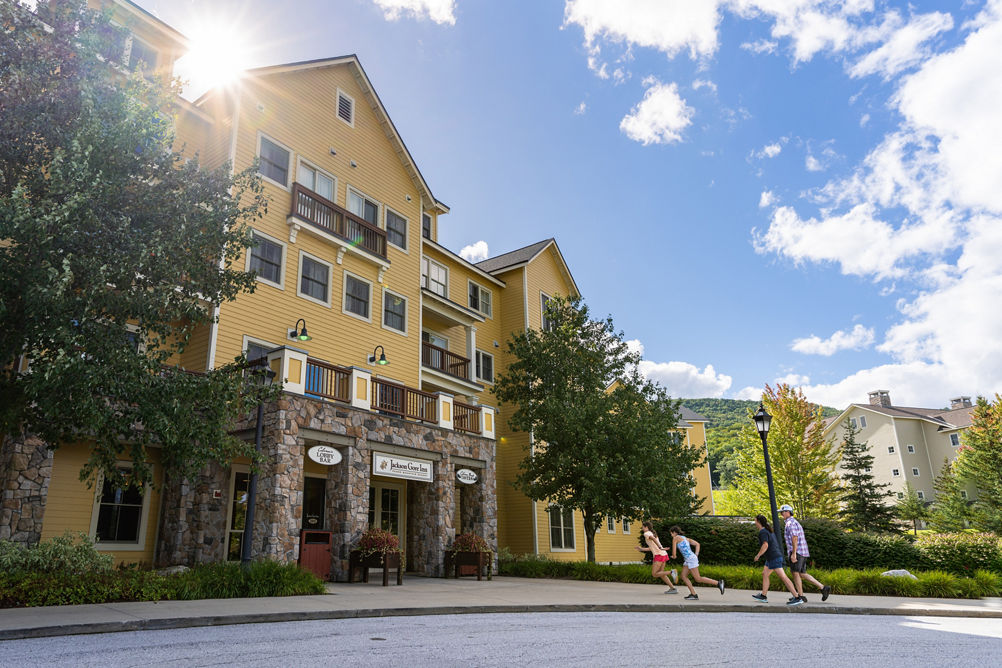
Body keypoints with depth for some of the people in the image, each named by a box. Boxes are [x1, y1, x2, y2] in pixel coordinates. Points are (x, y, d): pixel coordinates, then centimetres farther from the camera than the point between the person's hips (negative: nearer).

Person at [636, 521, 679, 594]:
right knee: (660, 573, 16)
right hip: (664, 554, 9)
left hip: (659, 555, -9)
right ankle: (673, 588, 11)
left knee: (654, 574, -3)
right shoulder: (653, 534, 24)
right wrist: (642, 549, 32)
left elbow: (653, 539, -23)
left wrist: (660, 548, -31)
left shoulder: (646, 534, -2)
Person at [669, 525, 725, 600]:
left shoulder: (675, 538, -4)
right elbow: (697, 544, 17)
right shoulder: (685, 538, 20)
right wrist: (696, 555, 12)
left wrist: (673, 556, 18)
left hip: (691, 559, -9)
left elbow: (674, 551, -4)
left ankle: (718, 583, -3)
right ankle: (693, 594, -1)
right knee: (683, 576, 5)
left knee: (698, 579, -7)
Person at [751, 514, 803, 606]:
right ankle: (763, 596, 20)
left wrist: (758, 555, -15)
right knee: (764, 574, 15)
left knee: (783, 577, -10)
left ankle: (797, 598, -11)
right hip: (772, 558, 10)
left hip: (774, 558, -10)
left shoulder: (762, 532, -14)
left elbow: (765, 545, -25)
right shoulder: (769, 531, 16)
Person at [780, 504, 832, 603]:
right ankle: (823, 588, 7)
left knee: (795, 573, -3)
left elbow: (794, 538, -21)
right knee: (802, 574, 11)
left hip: (797, 552, -10)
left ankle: (801, 596, 0)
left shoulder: (790, 523, -11)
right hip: (803, 553, 10)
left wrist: (793, 554, -23)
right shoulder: (795, 523, 22)